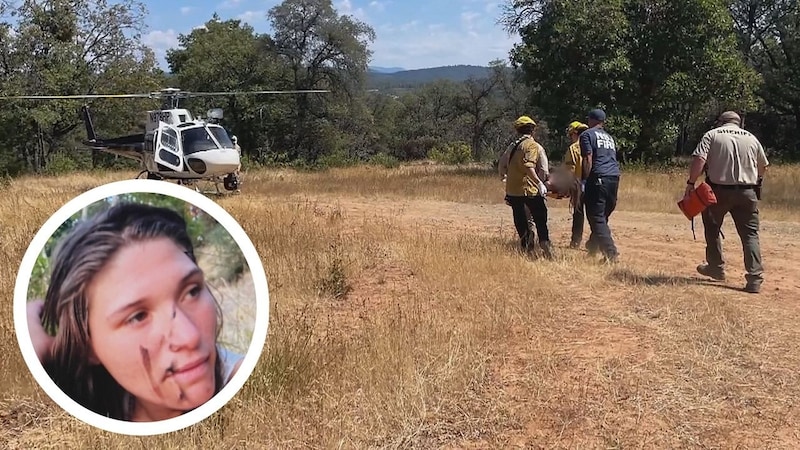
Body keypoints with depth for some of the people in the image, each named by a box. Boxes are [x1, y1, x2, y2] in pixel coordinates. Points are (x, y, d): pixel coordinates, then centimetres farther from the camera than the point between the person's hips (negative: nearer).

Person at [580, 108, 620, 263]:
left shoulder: (587, 135, 3)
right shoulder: (610, 137, 25)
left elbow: (588, 159, -8)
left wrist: (584, 181, -9)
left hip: (598, 179, -8)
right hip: (615, 178, 8)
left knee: (596, 218, -6)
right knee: (603, 216, 16)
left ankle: (611, 253, -15)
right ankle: (592, 247, 26)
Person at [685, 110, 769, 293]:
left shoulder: (712, 135, 2)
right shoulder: (751, 138, 12)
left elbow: (699, 159, -13)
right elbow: (763, 166, 18)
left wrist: (690, 183, -10)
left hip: (719, 190, -2)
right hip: (747, 192, 2)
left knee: (712, 228, 20)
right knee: (750, 234, 3)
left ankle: (716, 267, 28)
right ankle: (755, 277, -8)